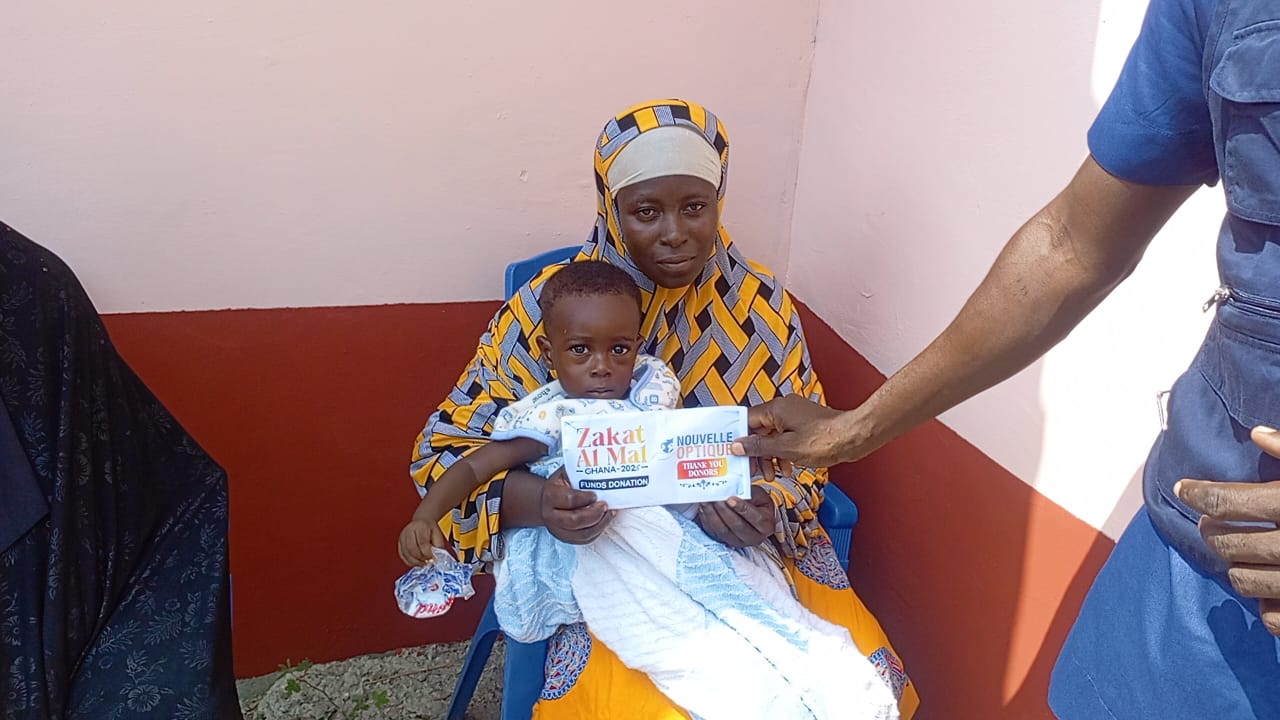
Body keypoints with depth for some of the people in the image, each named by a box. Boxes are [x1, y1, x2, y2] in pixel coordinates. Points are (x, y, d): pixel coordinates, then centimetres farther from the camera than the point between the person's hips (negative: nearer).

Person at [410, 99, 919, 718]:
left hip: (749, 549, 3)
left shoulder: (761, 303, -4)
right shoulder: (551, 305, -12)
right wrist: (537, 501, -31)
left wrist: (772, 511, -22)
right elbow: (442, 450, -10)